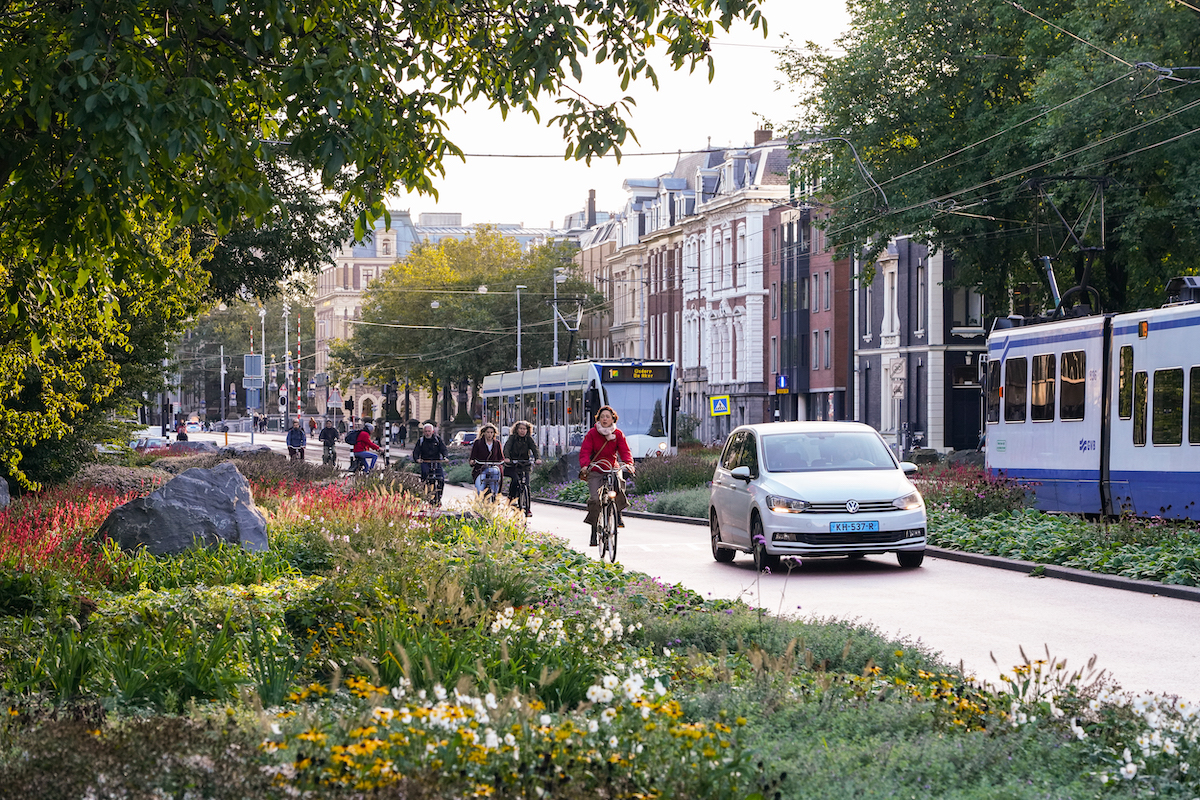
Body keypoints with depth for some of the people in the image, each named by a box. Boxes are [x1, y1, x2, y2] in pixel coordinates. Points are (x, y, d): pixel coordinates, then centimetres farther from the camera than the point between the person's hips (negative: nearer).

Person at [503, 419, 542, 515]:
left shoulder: (529, 439, 2)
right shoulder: (512, 438, -2)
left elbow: (534, 448, -12)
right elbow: (507, 447, -17)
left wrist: (538, 458, -32)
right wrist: (506, 457, -37)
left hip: (524, 464, 1)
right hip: (512, 464, -1)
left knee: (526, 484, -8)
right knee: (515, 479, -27)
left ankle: (527, 508, -1)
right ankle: (511, 498, -8)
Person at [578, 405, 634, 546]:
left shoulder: (618, 434, 4)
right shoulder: (592, 433, -1)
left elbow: (625, 451, -4)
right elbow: (585, 451, -8)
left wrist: (628, 463, -25)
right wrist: (584, 465, -27)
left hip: (612, 468, 1)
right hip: (595, 471, -1)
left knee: (619, 488, -31)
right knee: (594, 499, -18)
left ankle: (618, 514, -5)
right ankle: (594, 531, -5)